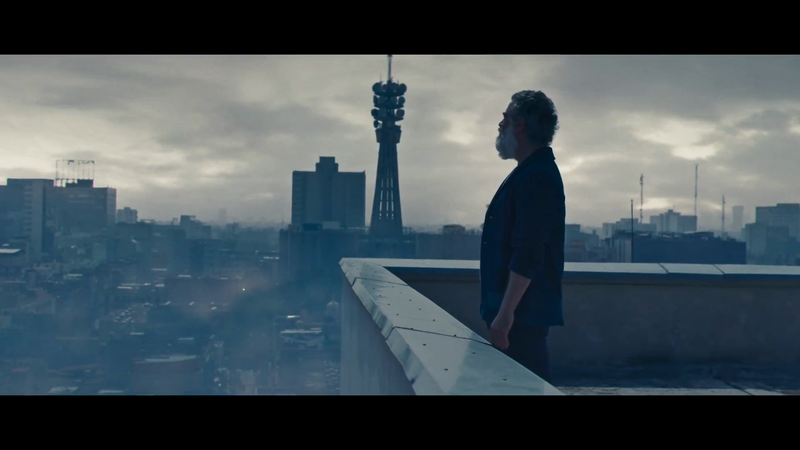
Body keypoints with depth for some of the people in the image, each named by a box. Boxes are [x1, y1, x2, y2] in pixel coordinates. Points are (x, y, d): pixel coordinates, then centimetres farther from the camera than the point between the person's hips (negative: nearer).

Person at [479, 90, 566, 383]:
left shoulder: (536, 177, -17)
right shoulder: (531, 172, 16)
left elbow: (527, 256, -24)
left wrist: (505, 313, -24)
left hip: (523, 311, -10)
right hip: (520, 309, 10)